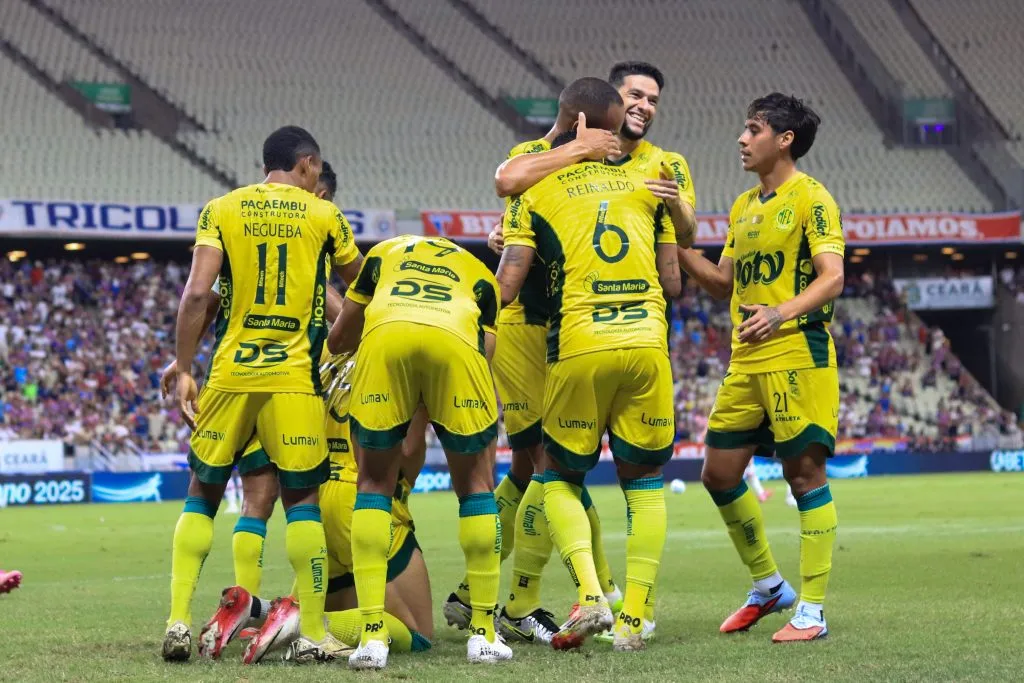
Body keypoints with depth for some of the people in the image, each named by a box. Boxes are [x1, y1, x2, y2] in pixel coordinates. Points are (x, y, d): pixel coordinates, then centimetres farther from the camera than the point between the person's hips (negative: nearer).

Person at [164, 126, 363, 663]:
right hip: (295, 377, -1)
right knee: (301, 498, 5)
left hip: (229, 374, 1)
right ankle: (312, 634, 3)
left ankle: (179, 621, 5)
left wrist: (184, 371, -1)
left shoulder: (221, 210, 4)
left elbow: (196, 294, -5)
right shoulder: (323, 215, 4)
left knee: (202, 494, 12)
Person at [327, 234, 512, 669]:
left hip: (384, 336, 0)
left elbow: (337, 342, 41)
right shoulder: (481, 276, 37)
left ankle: (373, 634, 8)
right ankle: (483, 633, 18)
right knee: (475, 483, 18)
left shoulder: (385, 253, 39)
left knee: (374, 483, 16)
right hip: (455, 340, 0)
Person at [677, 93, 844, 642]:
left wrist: (780, 312, -31)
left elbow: (831, 278, -15)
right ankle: (768, 586, 24)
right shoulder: (743, 208, 19)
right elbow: (724, 284, 22)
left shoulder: (810, 198, -5)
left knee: (804, 471, -6)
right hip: (746, 360, 8)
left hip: (798, 353, -8)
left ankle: (811, 611, -2)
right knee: (720, 473, 8)